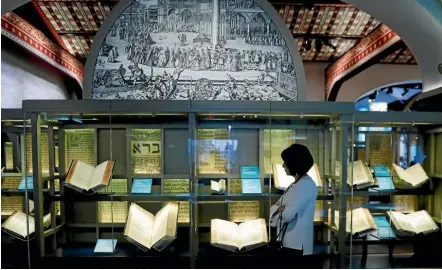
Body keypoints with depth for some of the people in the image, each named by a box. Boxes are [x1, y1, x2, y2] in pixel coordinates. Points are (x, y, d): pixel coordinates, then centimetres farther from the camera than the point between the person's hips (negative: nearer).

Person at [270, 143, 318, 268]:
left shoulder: (307, 185, -17)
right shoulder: (295, 184, 13)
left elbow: (288, 214, -26)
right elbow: (274, 208, 11)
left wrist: (279, 211, -4)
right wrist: (280, 208, -11)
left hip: (296, 244, -9)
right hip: (286, 242, 9)